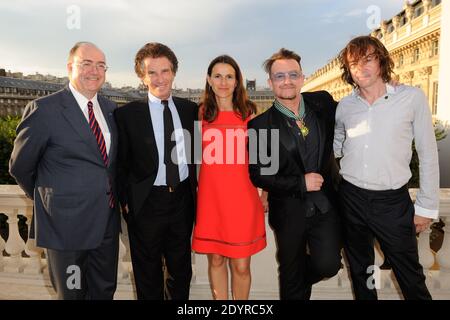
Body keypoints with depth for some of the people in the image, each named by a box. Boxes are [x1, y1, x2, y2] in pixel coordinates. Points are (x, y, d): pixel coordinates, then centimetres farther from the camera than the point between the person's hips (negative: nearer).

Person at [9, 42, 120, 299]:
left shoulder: (111, 109, 5)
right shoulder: (44, 109, -13)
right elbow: (20, 166, -4)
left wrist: (111, 197, 11)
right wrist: (48, 199, 6)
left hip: (108, 221, 5)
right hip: (67, 223, -4)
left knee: (105, 290, 20)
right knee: (72, 294, 17)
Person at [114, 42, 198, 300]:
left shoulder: (190, 109, 2)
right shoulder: (127, 114, -8)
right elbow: (121, 164, -3)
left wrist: (194, 185, 3)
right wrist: (126, 201, -6)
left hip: (183, 200, 3)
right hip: (146, 204, -3)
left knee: (181, 270, 22)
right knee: (148, 278, 16)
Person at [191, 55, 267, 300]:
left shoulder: (249, 112, 3)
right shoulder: (202, 114, 5)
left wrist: (266, 194, 4)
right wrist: (193, 190, 4)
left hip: (243, 198, -1)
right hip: (210, 198, 1)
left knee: (241, 265, 5)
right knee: (215, 259, 12)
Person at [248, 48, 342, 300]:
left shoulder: (323, 103, -3)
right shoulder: (260, 125, -11)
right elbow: (258, 175, -9)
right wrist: (300, 183, -16)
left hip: (325, 205, 2)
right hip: (289, 211, -2)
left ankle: (300, 277, 32)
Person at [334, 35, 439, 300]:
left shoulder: (412, 98, -6)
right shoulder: (345, 106, 2)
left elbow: (428, 155, -2)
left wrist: (427, 206, -1)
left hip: (393, 201, -2)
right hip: (351, 198, 3)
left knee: (410, 275, 10)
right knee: (360, 269, 20)